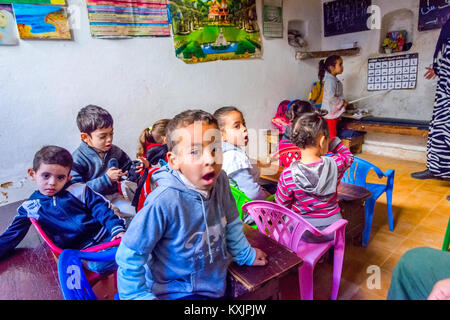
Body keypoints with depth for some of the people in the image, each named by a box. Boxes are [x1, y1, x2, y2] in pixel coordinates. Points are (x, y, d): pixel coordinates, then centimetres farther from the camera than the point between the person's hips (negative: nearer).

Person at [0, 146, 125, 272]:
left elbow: (102, 209, 0)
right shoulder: (29, 208, 9)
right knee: (96, 264, -31)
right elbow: (11, 236, 16)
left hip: (107, 235, 1)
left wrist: (117, 228, -13)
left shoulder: (79, 190, 3)